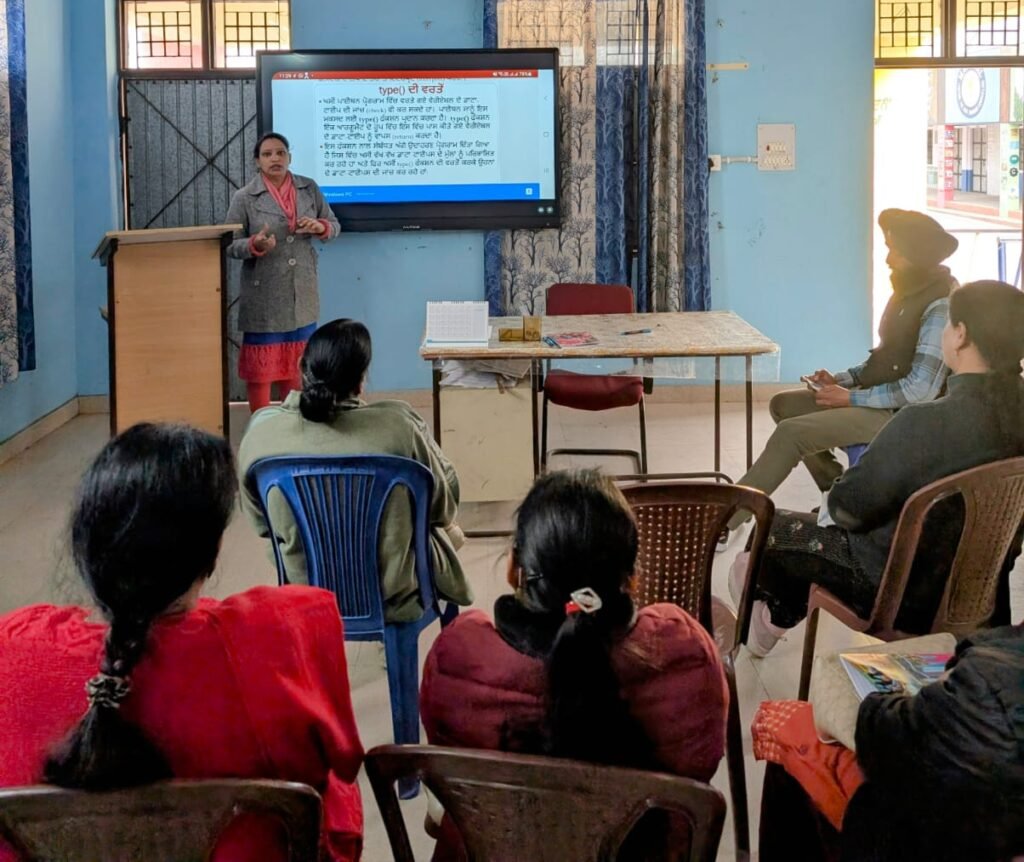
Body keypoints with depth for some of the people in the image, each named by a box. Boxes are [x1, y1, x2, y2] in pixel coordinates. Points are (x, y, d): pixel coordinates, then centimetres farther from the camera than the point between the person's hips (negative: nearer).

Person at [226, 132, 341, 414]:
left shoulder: (309, 189, 4)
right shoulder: (244, 197, -6)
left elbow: (335, 226, 11)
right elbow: (229, 245, -6)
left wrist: (321, 227, -12)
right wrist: (255, 245, -26)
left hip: (302, 293, 4)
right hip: (263, 293, -3)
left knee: (297, 361, 14)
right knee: (261, 362, 1)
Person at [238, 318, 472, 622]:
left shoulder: (260, 435, -16)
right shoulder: (399, 424, -24)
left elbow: (262, 525, 2)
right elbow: (445, 507, -9)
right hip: (393, 600, -3)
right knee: (450, 531, 32)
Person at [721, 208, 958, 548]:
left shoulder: (940, 305, -22)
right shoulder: (911, 289, 8)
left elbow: (919, 390, -26)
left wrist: (851, 397, -18)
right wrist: (841, 380, 3)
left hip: (903, 413, -10)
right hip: (878, 396, 10)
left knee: (791, 432, -21)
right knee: (783, 404, 11)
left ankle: (725, 521, -17)